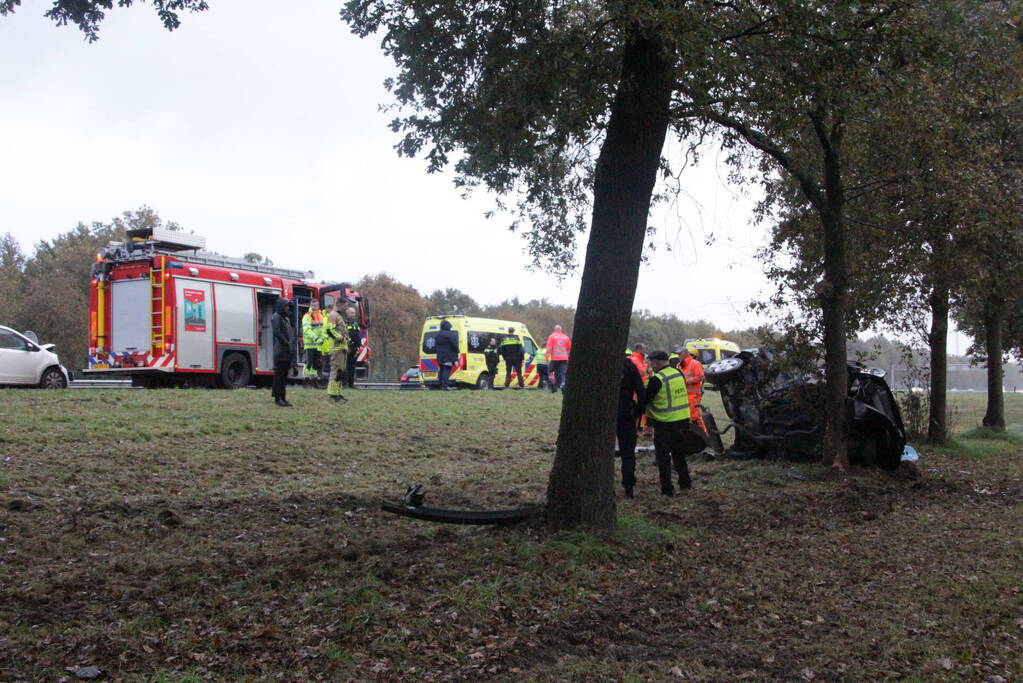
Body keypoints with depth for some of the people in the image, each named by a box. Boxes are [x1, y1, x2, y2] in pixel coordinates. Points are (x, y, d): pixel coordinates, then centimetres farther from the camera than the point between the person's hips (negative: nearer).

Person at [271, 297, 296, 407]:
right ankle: (277, 398, 1)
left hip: (287, 352, 9)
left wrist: (292, 343, 6)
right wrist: (287, 344, -13)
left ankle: (283, 398, 16)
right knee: (279, 375, -4)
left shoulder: (286, 318, 19)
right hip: (280, 351, -9)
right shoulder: (276, 317, -9)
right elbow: (277, 333, -17)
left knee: (284, 375, 11)